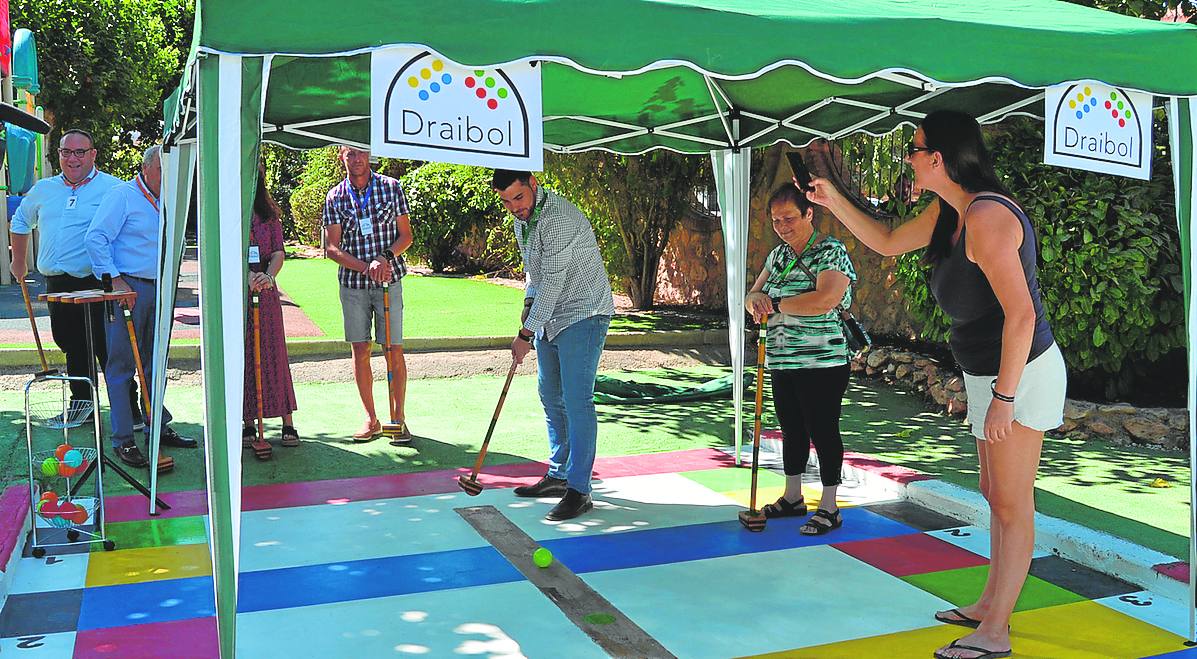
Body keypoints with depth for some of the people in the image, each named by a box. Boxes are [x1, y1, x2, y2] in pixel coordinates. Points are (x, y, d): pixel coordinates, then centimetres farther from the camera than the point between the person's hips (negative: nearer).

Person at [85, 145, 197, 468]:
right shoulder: (122, 195, -6)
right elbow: (95, 238, -14)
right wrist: (115, 280, -19)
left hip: (157, 290, 8)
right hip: (128, 288, -8)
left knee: (155, 364, 14)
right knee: (121, 366, -3)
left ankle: (158, 428, 24)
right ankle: (123, 440, 0)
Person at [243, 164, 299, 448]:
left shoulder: (269, 215, 10)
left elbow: (278, 253, 2)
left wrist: (269, 276, -18)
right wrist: (245, 275, -24)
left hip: (264, 291, 1)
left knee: (273, 354, 2)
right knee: (241, 356, 2)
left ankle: (288, 424, 7)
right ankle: (249, 423, 10)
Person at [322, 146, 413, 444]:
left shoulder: (391, 187, 1)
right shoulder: (335, 197, 2)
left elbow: (406, 235, 3)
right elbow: (331, 248, -1)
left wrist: (385, 257, -16)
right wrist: (366, 267, -15)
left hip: (389, 280, -1)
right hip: (352, 283, 1)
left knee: (394, 351, -3)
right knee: (360, 352, 4)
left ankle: (399, 418, 9)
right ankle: (371, 419, 16)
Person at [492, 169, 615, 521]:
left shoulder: (560, 218, -23)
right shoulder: (522, 218, 8)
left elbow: (553, 281, -24)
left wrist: (526, 333, -20)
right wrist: (529, 302, 6)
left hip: (582, 316, -10)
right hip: (550, 317, 10)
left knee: (576, 400, -13)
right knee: (551, 397, 14)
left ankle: (579, 490, -9)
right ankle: (559, 475, 26)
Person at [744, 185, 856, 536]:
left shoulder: (832, 252, -11)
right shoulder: (777, 255, 14)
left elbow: (825, 300, -27)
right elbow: (753, 295, 15)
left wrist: (776, 303, -17)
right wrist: (755, 300, -10)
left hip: (822, 362, -8)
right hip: (781, 362, 8)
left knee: (823, 431, -1)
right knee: (792, 431, 17)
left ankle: (829, 508, 9)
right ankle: (792, 498, 31)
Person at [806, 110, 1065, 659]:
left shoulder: (986, 217, -24)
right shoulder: (948, 212, 7)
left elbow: (1021, 313, -27)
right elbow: (888, 242, 23)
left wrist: (1003, 397, -24)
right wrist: (834, 202, 13)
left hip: (1021, 375, -10)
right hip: (991, 375, 10)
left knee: (1011, 504, -1)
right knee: (995, 494, 18)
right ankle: (990, 604, 32)